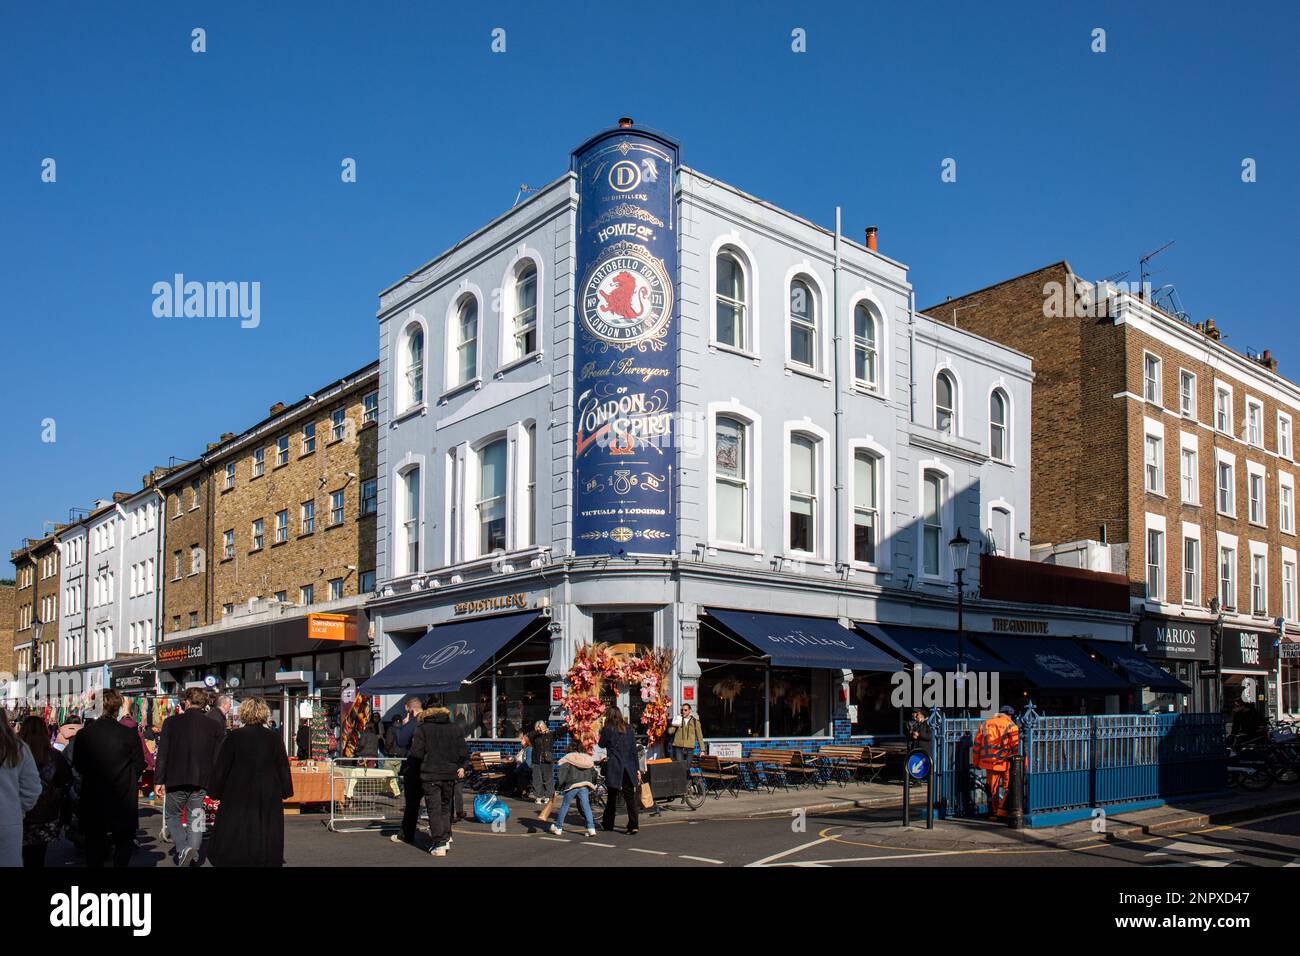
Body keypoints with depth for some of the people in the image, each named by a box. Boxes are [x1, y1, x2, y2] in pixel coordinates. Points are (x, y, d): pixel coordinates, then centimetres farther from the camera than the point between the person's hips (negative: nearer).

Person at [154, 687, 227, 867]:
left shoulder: (171, 722, -4)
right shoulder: (215, 726, 0)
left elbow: (162, 753, -4)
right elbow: (219, 757, 1)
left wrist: (158, 780, 2)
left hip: (176, 780, -1)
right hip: (202, 781, 2)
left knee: (171, 815, 15)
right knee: (195, 819, 12)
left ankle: (183, 848, -5)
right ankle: (193, 855, 8)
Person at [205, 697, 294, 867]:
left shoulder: (233, 737, -7)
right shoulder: (274, 738, -2)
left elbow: (221, 767, -3)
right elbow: (283, 766, 3)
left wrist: (214, 790, 8)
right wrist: (285, 791, 14)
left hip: (239, 796, -1)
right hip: (269, 799, 1)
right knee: (266, 839, 8)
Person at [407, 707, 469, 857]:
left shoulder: (422, 729, -1)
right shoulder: (453, 729, 9)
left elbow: (416, 753, -8)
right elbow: (464, 751, 3)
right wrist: (461, 766, 13)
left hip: (430, 774, -4)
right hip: (450, 774, 4)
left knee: (434, 809, 0)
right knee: (446, 807, 19)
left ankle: (439, 844, -5)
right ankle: (446, 839, 20)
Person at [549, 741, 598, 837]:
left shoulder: (568, 758, -1)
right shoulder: (588, 759, 13)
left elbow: (563, 773, -8)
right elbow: (593, 774, 17)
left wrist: (560, 785, -1)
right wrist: (591, 785, 26)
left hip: (572, 786, -3)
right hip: (585, 786, 3)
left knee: (565, 805, 9)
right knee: (586, 806, 3)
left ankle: (558, 828, 18)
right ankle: (591, 828, -7)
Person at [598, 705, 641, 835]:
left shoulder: (608, 729, -5)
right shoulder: (628, 729, 7)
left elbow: (602, 745, 10)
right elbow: (634, 750, 8)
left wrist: (602, 732, 17)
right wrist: (637, 768, 11)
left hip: (614, 767, -3)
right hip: (629, 767, 3)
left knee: (612, 796, 10)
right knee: (630, 796, 1)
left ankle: (608, 824, 22)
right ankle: (633, 825, -8)